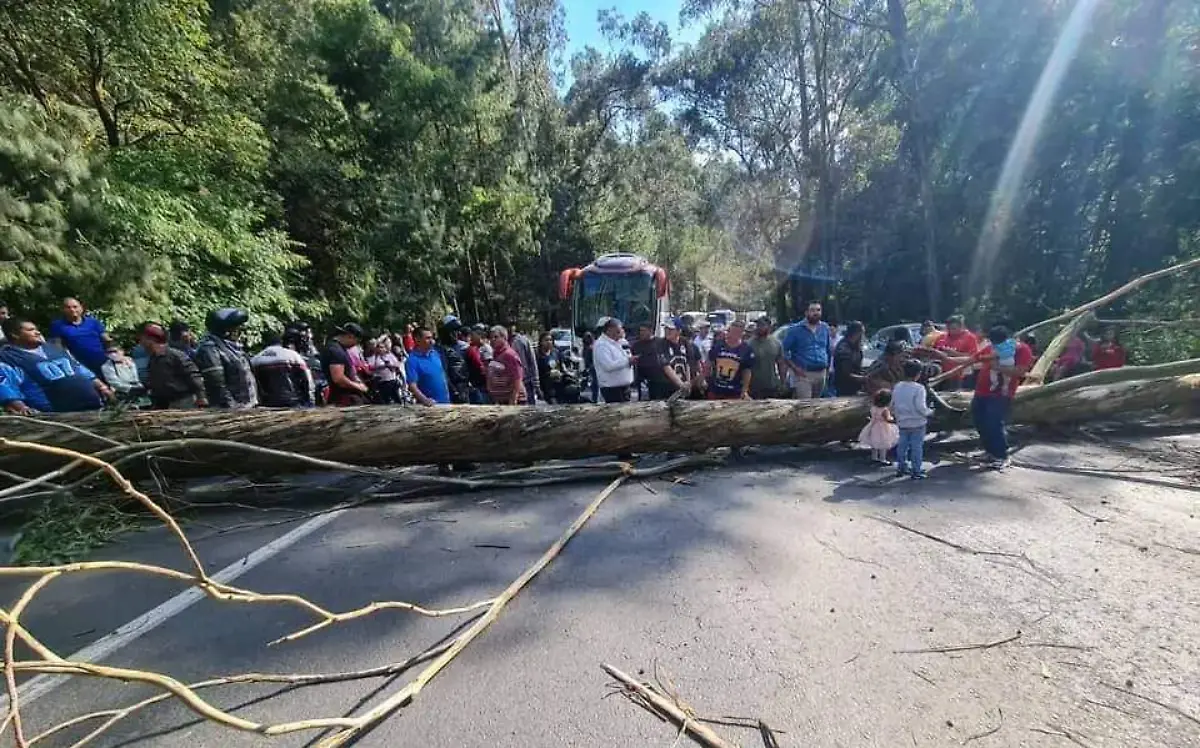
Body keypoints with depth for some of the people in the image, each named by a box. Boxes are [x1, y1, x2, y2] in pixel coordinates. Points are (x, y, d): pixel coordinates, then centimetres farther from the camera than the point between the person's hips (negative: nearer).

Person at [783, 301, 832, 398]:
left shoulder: (825, 328, 9)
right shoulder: (796, 330, -5)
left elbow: (828, 349, 18)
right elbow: (784, 350, -7)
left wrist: (828, 367, 11)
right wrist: (794, 367, -12)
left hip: (821, 373, 5)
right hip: (804, 374, -5)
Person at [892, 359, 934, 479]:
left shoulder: (897, 387, 1)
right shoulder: (919, 388, -17)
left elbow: (893, 405, 6)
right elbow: (920, 407, -20)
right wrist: (929, 412, -1)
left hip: (902, 423, 5)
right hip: (917, 423, -5)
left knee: (902, 445, 14)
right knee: (917, 447, 3)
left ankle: (901, 468, 23)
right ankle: (916, 471, 9)